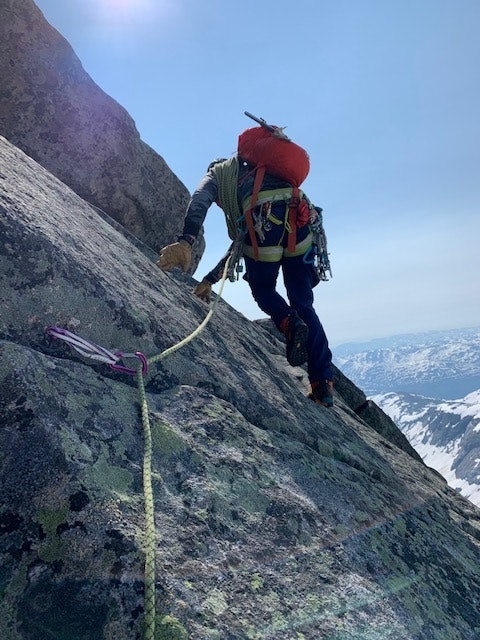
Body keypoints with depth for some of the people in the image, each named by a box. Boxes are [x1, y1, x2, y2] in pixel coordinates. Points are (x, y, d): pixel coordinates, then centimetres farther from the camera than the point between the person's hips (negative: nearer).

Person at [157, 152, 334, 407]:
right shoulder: (251, 177, 43)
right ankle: (323, 383, 5)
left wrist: (186, 240, -18)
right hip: (302, 217, 6)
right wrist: (211, 278, 39)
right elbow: (243, 237, 39)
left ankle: (289, 323, -8)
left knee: (262, 289, 22)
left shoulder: (217, 173, 26)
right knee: (303, 302, 11)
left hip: (266, 219, -5)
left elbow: (199, 200, -1)